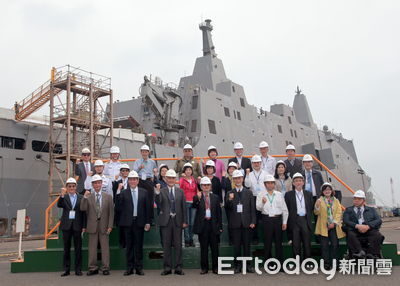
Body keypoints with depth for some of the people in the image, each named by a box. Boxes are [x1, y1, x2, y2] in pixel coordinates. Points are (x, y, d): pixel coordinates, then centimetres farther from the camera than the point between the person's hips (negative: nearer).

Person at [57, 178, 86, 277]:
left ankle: (78, 269, 11)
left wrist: (84, 226, -2)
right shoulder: (64, 197, 5)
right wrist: (62, 195, -29)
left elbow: (84, 213, 3)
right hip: (66, 225, 0)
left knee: (78, 248, 3)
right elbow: (59, 205, -15)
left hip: (77, 226, 0)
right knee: (66, 248, 7)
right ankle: (66, 269, 15)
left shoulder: (81, 198, 4)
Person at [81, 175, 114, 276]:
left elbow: (111, 213, 3)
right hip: (92, 226, 1)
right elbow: (82, 209, -9)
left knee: (105, 247, 4)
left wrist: (110, 226, -4)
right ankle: (93, 268, 16)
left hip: (104, 226, 0)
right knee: (92, 248, 6)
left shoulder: (108, 197, 4)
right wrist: (85, 197, -20)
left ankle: (105, 268, 12)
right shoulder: (88, 197, 4)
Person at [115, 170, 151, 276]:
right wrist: (118, 194, -15)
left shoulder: (144, 192, 6)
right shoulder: (123, 193, 2)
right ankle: (129, 268, 15)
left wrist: (147, 222, 0)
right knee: (129, 245, 7)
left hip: (139, 222, 0)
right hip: (127, 222, 0)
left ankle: (139, 267, 15)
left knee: (139, 245, 6)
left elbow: (147, 207, 5)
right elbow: (118, 207, -5)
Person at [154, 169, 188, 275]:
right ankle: (167, 268, 14)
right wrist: (157, 193, -26)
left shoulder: (180, 191, 7)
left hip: (177, 220, 1)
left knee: (178, 245, 5)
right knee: (166, 245, 5)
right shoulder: (162, 191, 2)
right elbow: (158, 203, -12)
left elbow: (183, 207, 6)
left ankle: (178, 268, 13)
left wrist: (184, 221, 1)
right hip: (166, 220, -1)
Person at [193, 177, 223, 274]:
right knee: (203, 248, 5)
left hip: (213, 225, 2)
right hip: (202, 225, -1)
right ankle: (204, 267, 14)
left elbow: (219, 213, 8)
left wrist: (220, 226, 4)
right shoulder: (197, 197, 3)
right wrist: (198, 198, -33)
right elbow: (194, 206, -16)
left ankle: (215, 267, 15)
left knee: (214, 248, 5)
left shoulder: (215, 197, 9)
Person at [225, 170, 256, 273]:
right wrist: (229, 200, -23)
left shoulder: (248, 192, 8)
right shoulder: (230, 193, 5)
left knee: (247, 245, 6)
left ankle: (248, 265, 15)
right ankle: (237, 266, 13)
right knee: (236, 246, 4)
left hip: (246, 222, 1)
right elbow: (227, 208, -4)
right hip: (235, 223, -1)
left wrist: (253, 221, -2)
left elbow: (252, 208, 6)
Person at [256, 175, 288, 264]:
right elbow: (258, 208, -5)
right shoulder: (261, 195, 4)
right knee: (267, 242, 1)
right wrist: (262, 203, -26)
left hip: (278, 219, 2)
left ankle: (280, 262, 13)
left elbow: (285, 209, 11)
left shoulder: (279, 194, 10)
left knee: (278, 241, 5)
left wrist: (284, 222, 6)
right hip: (267, 219, -2)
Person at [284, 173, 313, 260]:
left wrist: (308, 218, 4)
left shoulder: (308, 194, 12)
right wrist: (289, 221, -4)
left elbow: (311, 208, 12)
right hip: (294, 222, -2)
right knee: (296, 245, 2)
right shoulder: (288, 195, 3)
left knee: (307, 244, 5)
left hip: (306, 221, 2)